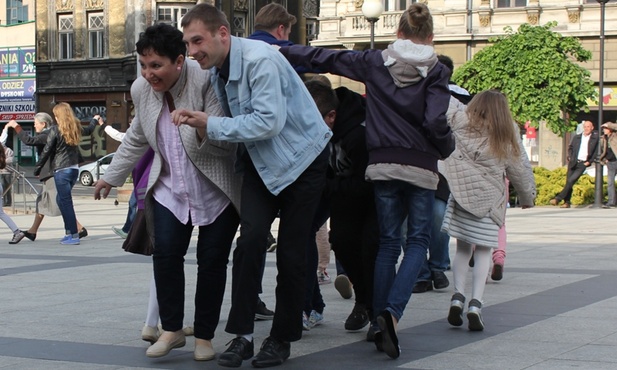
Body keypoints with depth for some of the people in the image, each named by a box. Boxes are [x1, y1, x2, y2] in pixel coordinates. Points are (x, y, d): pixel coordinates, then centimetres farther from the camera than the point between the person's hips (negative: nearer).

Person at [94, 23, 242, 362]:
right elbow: (136, 139, 15)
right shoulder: (141, 89, -5)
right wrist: (111, 176, 22)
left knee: (212, 259, -2)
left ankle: (204, 335, 11)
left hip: (217, 190, -4)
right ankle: (171, 329, 1)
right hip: (170, 187, 4)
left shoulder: (207, 81, -23)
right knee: (165, 252, -11)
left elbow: (226, 142, -23)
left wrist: (200, 129, -44)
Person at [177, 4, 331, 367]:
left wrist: (212, 125, -25)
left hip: (301, 156, -6)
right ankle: (242, 334, -8)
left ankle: (282, 338, 13)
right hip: (261, 160, 6)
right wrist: (198, 123, -10)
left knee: (291, 250, -2)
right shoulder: (217, 71, 1)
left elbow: (269, 121, -31)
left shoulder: (260, 60, -25)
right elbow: (238, 123, 6)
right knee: (251, 236, -13)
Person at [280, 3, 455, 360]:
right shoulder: (436, 71, -4)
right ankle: (392, 312, -13)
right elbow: (436, 122, -12)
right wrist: (448, 148, 8)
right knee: (418, 241, 8)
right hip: (422, 167, -2)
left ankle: (381, 319, 9)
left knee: (388, 242, 14)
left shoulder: (375, 62, 5)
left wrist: (280, 50, 20)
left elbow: (323, 58, 9)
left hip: (383, 164, 3)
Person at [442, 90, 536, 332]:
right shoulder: (508, 137, 2)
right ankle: (475, 303, -9)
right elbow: (520, 170, 9)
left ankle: (458, 295, -2)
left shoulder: (462, 122, -1)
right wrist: (528, 197, 23)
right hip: (489, 198, -1)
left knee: (462, 248, 13)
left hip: (461, 193, 1)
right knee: (483, 252, 4)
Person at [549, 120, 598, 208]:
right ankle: (567, 202, 11)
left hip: (582, 164, -4)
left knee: (571, 181, -17)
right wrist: (569, 157, 5)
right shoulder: (576, 137, 10)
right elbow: (570, 147, 21)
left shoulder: (595, 138, 1)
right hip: (573, 162, 4)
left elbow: (596, 151, 4)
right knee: (568, 182, 3)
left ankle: (558, 199, -17)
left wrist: (590, 161, -3)